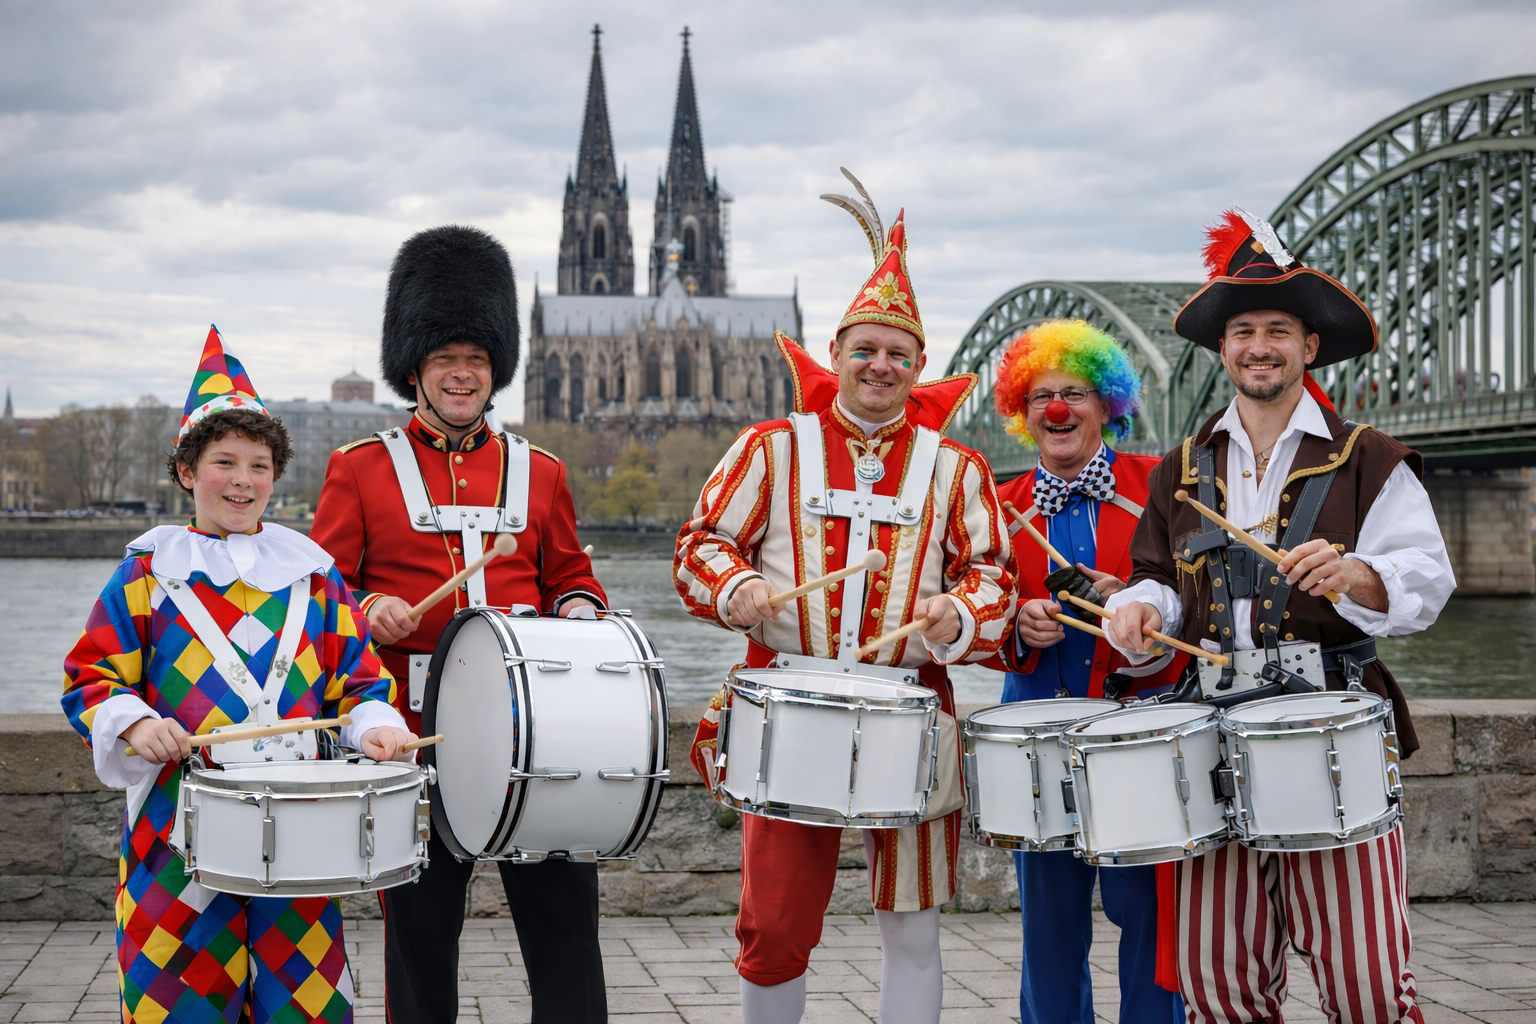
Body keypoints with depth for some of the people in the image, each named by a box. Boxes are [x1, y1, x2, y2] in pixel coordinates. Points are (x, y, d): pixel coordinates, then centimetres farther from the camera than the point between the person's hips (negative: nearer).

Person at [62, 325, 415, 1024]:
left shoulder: (312, 573, 10)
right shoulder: (147, 573, 4)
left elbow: (358, 678, 11)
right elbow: (89, 678, 2)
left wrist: (374, 726, -8)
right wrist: (134, 724, -17)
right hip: (179, 821, -2)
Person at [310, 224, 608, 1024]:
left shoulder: (539, 472, 12)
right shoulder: (359, 470, 5)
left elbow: (570, 576, 20)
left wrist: (577, 613, -2)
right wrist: (365, 610, -17)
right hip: (416, 737, -2)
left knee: (565, 929, 1)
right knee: (419, 936, 6)